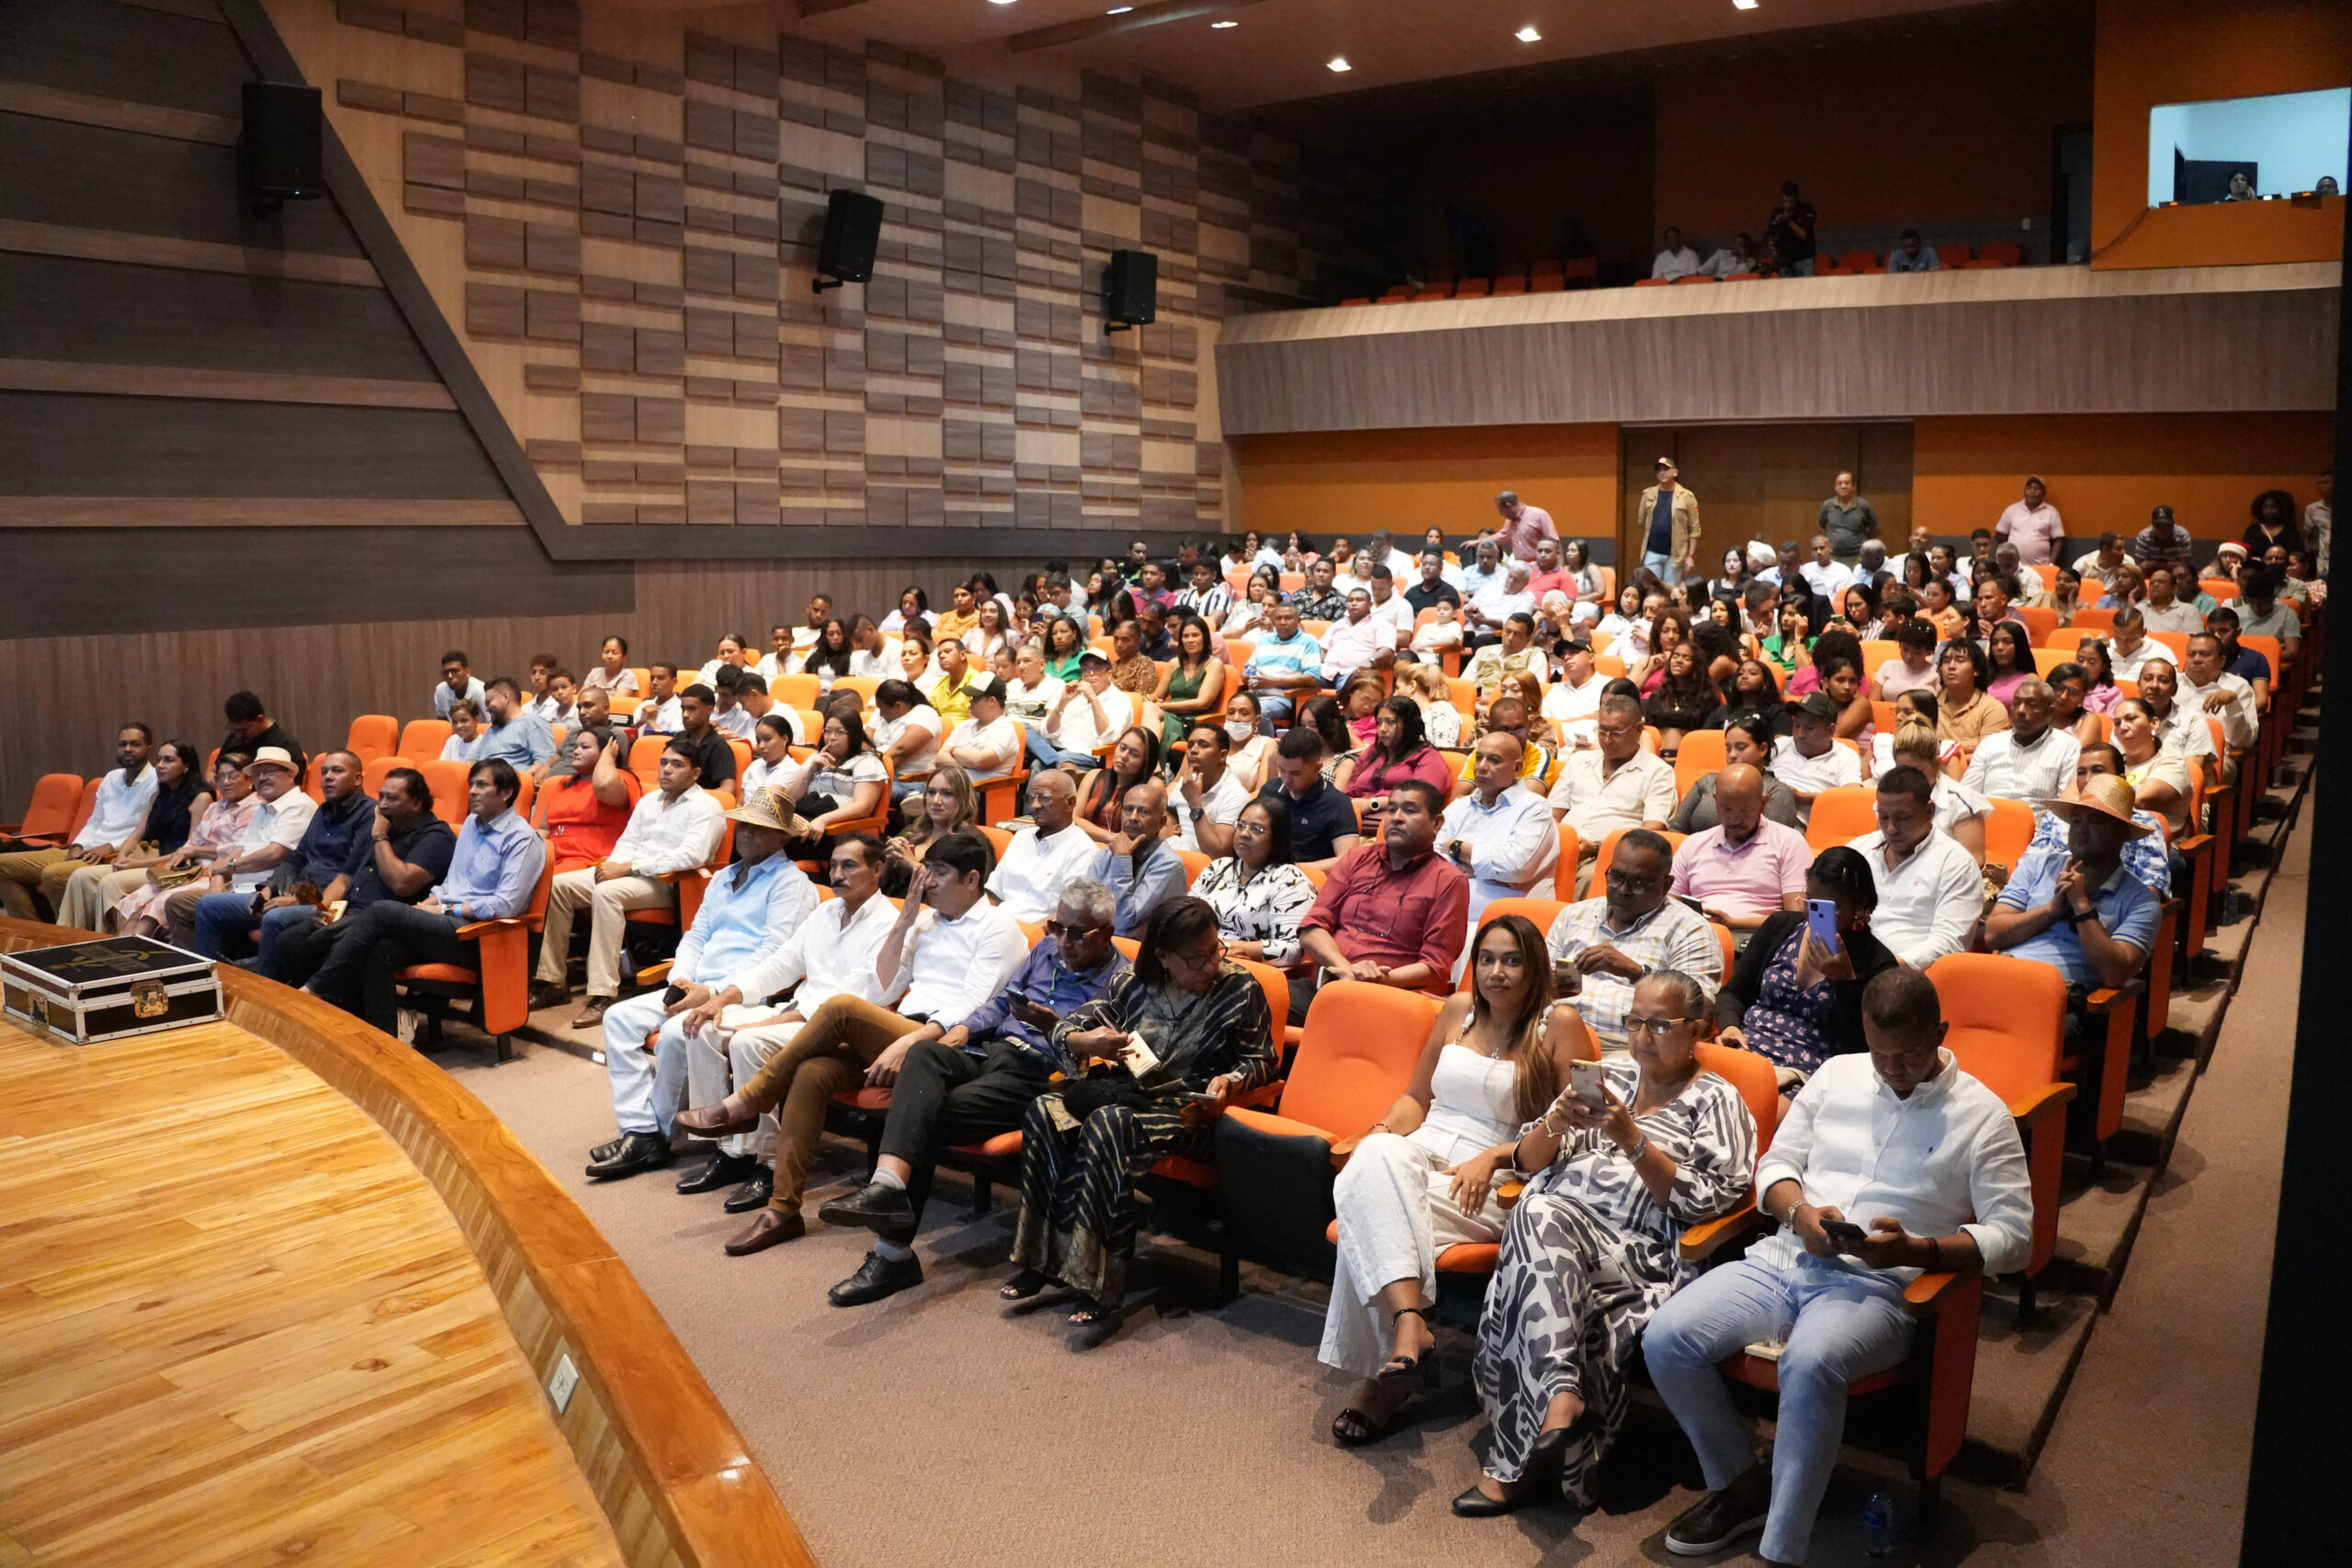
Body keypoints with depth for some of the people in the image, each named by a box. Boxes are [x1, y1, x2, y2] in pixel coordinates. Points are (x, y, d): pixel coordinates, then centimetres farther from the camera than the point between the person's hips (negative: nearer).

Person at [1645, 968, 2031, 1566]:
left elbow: (2012, 1234, -3)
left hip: (1879, 1287, -4)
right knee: (1665, 1339, -18)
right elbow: (1776, 1163, 16)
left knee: (1809, 1363, -38)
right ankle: (1741, 1484, 6)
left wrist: (1917, 1250, -19)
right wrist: (1800, 1213, -7)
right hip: (1783, 1259, 5)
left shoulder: (1982, 1114, 2)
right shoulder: (1836, 1073, 13)